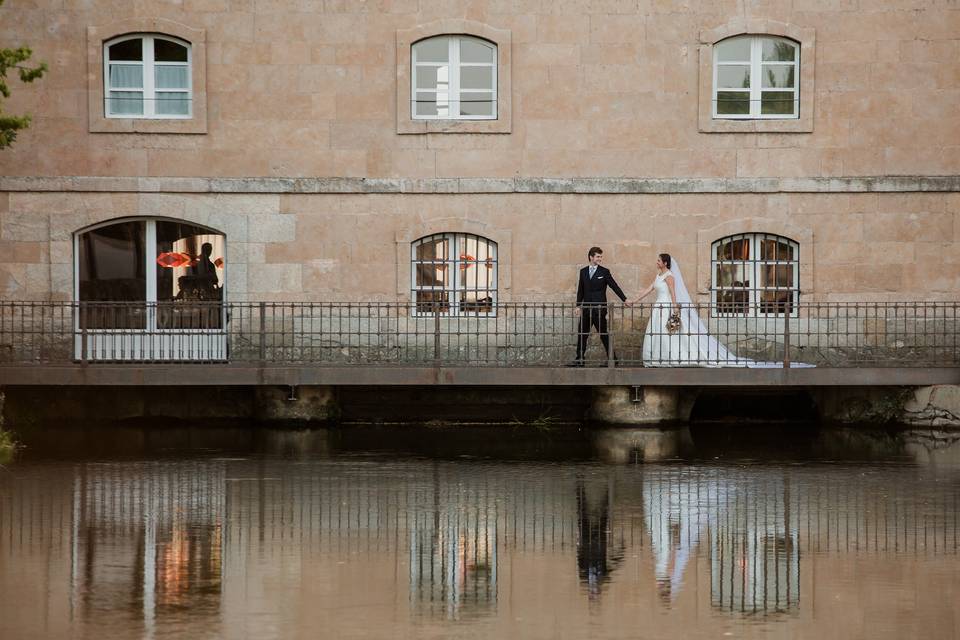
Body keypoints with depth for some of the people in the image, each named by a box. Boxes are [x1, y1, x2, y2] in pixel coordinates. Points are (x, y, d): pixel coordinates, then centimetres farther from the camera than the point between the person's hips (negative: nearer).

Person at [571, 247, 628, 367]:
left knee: (604, 334, -1)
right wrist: (578, 306, 9)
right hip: (586, 308, 4)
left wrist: (625, 299, -4)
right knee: (582, 334, 5)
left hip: (599, 308, -4)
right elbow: (580, 290, 13)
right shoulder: (583, 271, 10)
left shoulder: (604, 272, -1)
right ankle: (579, 360, 11)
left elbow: (615, 286, 1)